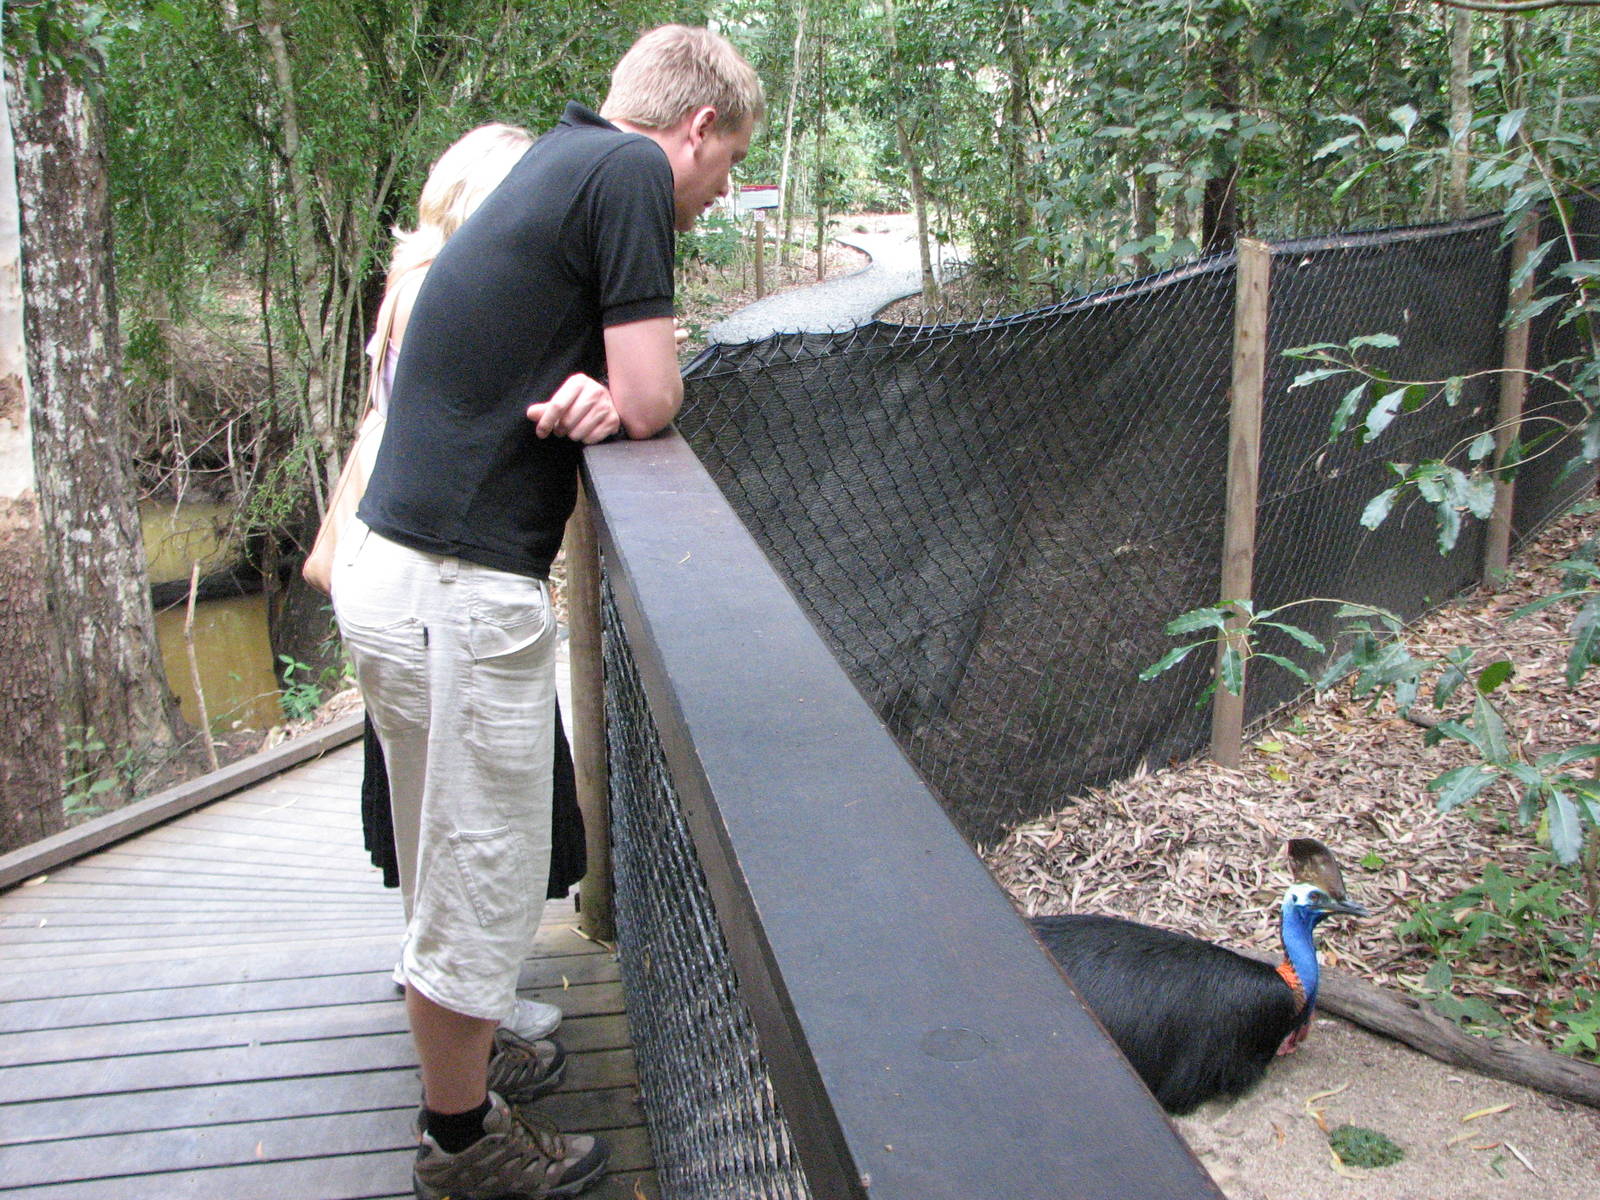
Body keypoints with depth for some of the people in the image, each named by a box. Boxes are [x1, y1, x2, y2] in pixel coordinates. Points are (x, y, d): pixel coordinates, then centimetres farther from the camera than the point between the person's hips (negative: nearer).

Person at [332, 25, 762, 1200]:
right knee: (481, 881, 7)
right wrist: (615, 385, 7)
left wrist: (586, 385, -7)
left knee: (458, 859, 25)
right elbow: (653, 403, -14)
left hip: (397, 565, 9)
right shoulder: (630, 168, -12)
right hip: (456, 594, -9)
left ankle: (464, 1048, 45)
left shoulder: (561, 161, 17)